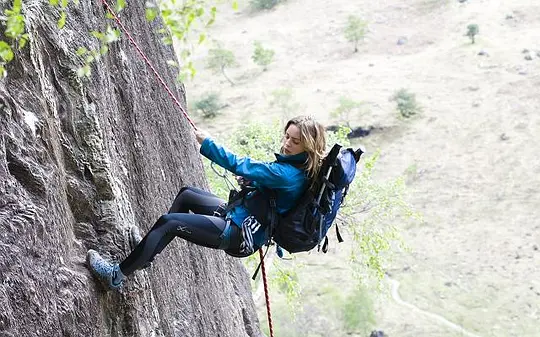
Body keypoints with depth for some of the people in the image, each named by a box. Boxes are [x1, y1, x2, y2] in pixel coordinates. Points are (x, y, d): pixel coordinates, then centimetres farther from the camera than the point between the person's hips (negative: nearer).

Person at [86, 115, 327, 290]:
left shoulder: (289, 175, -26)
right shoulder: (291, 164, 4)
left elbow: (239, 166, -25)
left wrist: (205, 142, -16)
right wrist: (251, 181, 7)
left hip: (238, 235, -11)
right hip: (237, 215, 11)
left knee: (169, 222, -15)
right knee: (186, 194, 21)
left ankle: (117, 275, -4)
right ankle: (150, 248, 28)